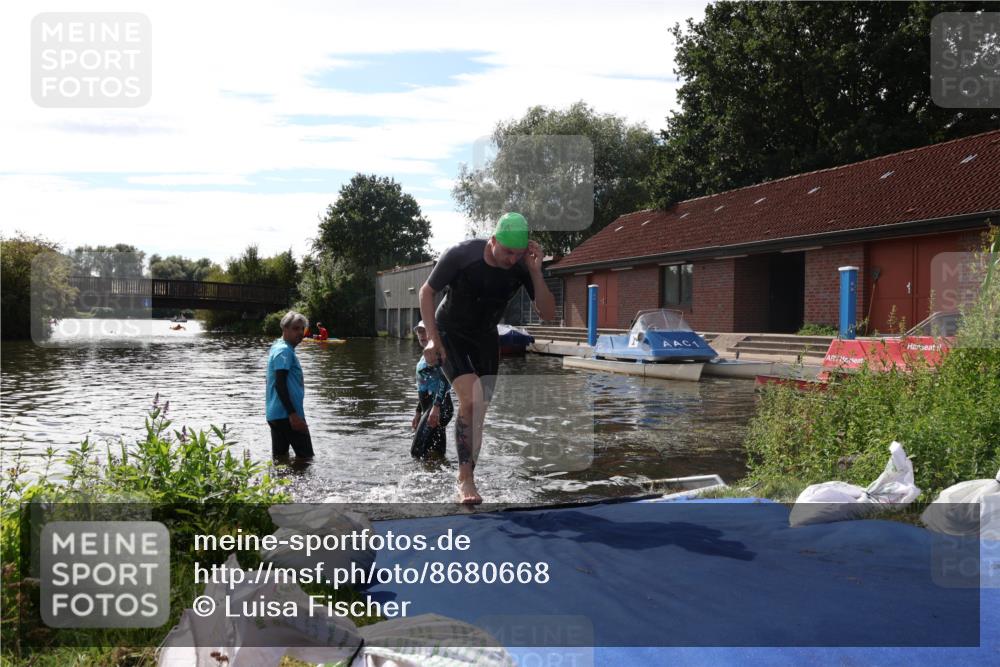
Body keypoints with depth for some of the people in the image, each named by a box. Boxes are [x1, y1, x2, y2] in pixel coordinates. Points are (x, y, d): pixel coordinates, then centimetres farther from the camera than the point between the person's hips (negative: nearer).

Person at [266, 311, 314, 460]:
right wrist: (293, 414, -24)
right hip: (286, 415, -10)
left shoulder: (277, 347, 18)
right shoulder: (285, 350, -14)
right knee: (306, 456, -3)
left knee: (280, 456, 11)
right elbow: (280, 384, -22)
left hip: (276, 414, 10)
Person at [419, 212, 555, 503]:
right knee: (470, 400, -21)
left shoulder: (523, 265, -17)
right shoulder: (460, 255, -25)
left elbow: (548, 313, -19)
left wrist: (536, 272, -31)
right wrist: (432, 338, -17)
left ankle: (467, 476, 16)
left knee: (481, 409, 2)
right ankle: (465, 479, -13)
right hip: (450, 333, -4)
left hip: (486, 337, 4)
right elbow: (427, 292, -12)